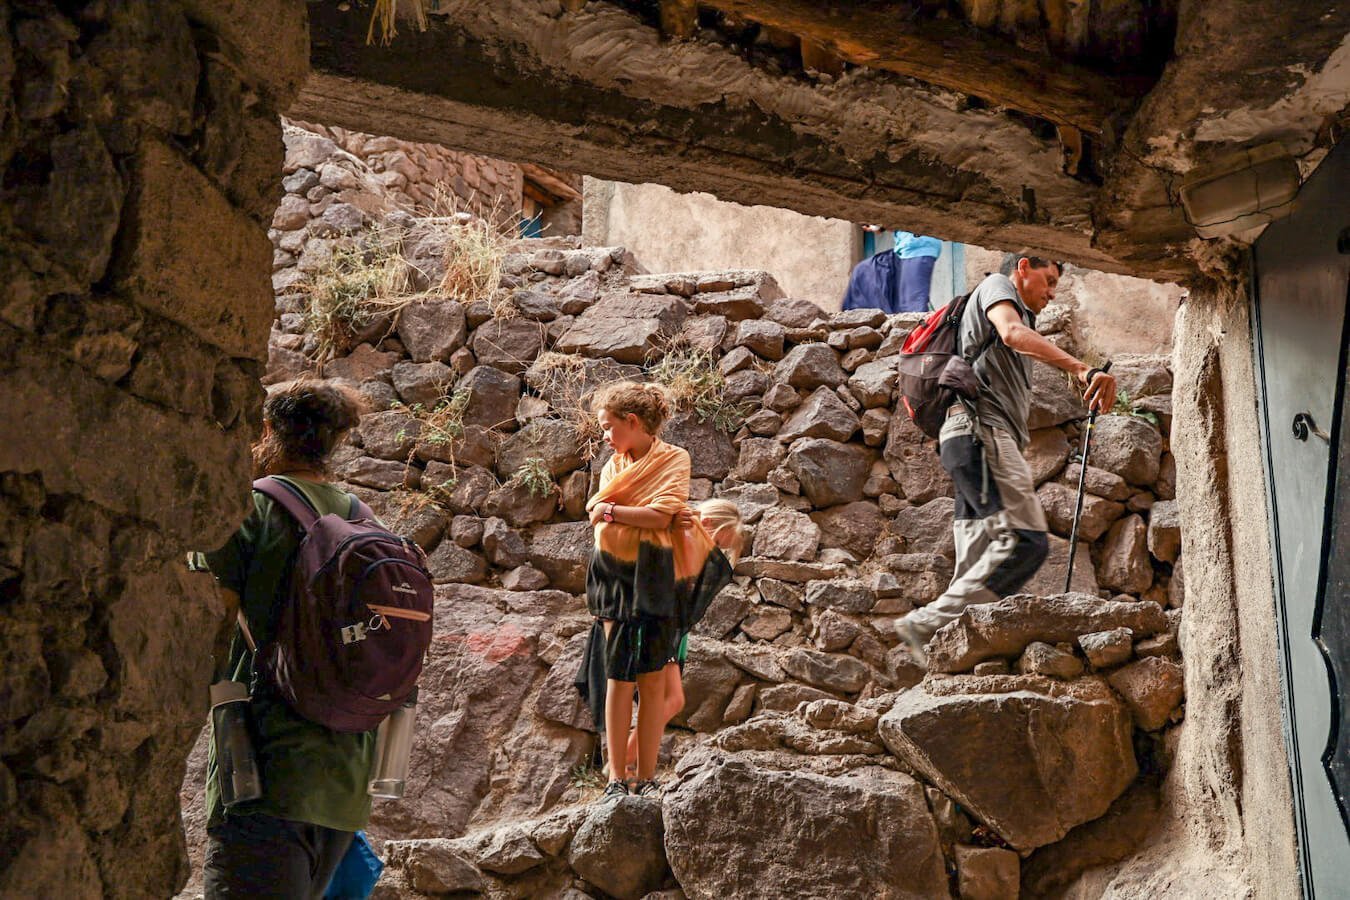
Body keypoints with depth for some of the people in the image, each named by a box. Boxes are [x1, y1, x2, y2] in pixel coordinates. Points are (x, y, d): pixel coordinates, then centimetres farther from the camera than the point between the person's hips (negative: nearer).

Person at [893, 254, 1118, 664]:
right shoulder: (997, 286, 9)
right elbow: (1012, 332, -15)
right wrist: (1083, 369, -26)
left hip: (994, 438, 10)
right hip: (979, 429, -10)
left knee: (980, 567, -1)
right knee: (1026, 540, -21)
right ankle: (927, 623, -23)